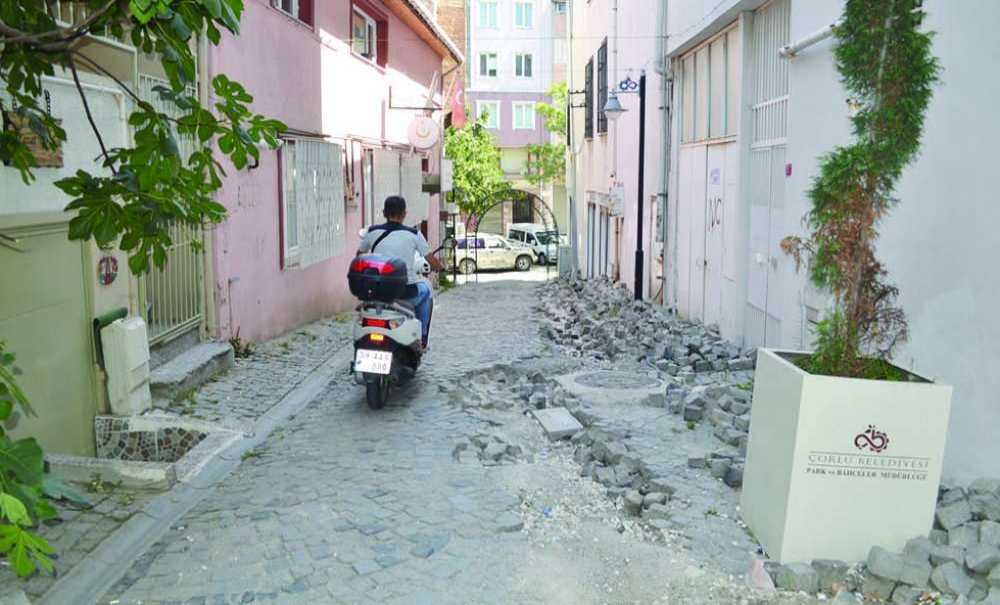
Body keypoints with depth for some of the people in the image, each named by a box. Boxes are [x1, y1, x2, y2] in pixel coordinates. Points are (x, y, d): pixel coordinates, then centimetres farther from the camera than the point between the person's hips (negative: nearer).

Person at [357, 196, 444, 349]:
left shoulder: (372, 232, 2)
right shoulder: (414, 234, -3)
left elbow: (360, 256, 18)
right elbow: (434, 263, 0)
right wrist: (440, 267, 23)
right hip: (407, 293, -2)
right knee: (425, 290, 31)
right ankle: (421, 339, 33)